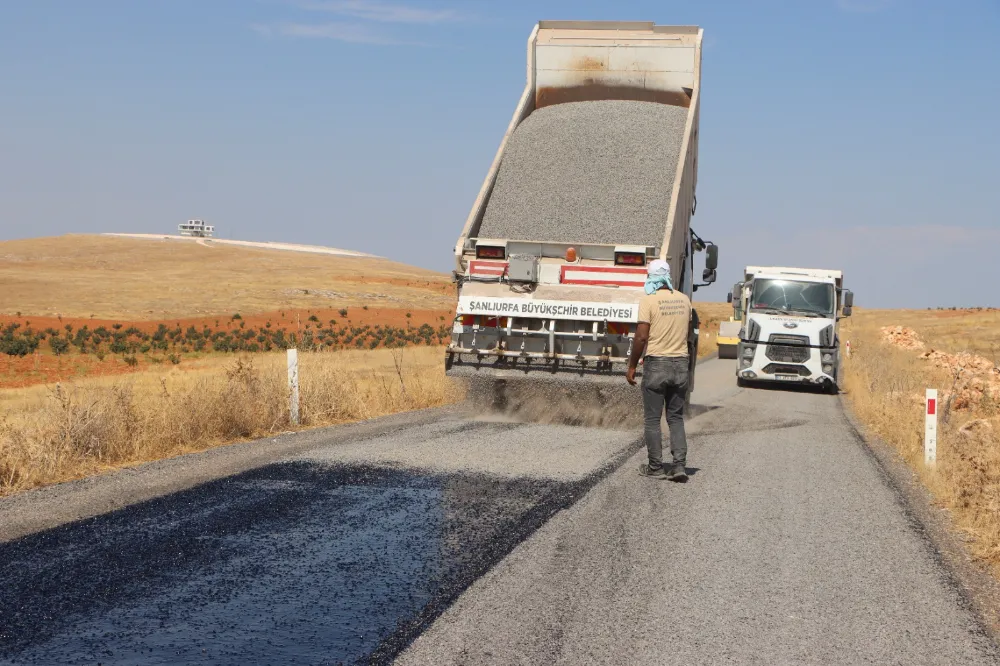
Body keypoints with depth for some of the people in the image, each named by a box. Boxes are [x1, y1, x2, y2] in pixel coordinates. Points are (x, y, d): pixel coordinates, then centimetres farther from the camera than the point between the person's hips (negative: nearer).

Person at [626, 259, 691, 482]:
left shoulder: (649, 300, -11)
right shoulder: (684, 300, 6)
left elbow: (641, 336, -14)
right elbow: (687, 332, 14)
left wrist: (632, 366, -6)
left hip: (656, 364, -5)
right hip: (681, 363, 5)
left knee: (652, 419, 5)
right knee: (676, 417, 12)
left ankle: (656, 467, 8)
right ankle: (679, 465, 3)